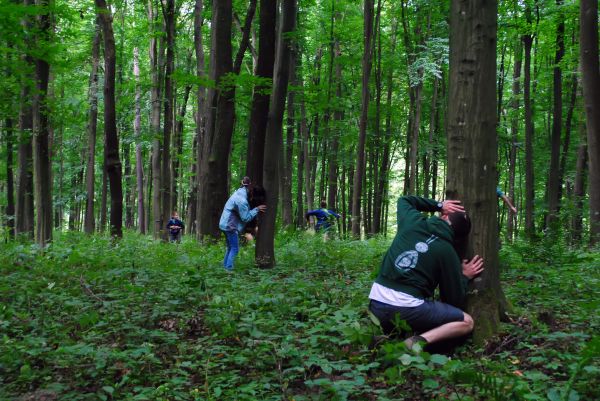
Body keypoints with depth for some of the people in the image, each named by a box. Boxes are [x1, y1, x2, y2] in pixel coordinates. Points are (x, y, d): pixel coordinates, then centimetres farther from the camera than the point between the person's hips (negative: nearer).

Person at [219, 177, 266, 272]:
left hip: (226, 224, 10)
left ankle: (225, 266, 24)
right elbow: (246, 217, -17)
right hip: (230, 225, -10)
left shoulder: (238, 193, 6)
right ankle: (229, 268, -4)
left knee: (229, 247, 18)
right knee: (235, 248, -3)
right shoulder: (242, 200, -23)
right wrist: (256, 209, -11)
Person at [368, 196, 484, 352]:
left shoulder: (412, 221, 6)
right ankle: (420, 341, -12)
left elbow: (404, 200, 32)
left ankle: (385, 336, 9)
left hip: (375, 304, 6)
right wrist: (464, 277, 22)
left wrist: (439, 205, 26)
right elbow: (453, 300, 5)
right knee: (467, 322, 10)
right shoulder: (447, 251, -2)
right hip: (407, 308, -5)